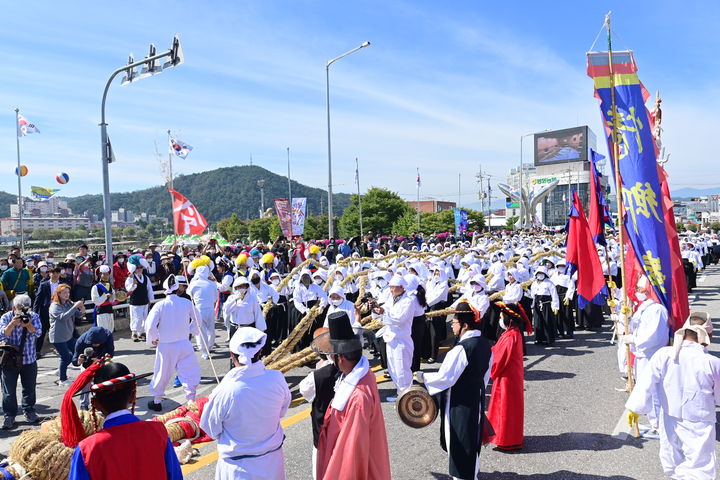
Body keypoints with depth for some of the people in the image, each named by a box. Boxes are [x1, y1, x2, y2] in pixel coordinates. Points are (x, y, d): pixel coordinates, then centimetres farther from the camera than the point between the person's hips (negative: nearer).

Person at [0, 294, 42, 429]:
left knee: (29, 388, 11)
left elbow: (38, 333, -14)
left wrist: (28, 325, -31)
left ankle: (29, 411, 27)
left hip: (29, 360, 1)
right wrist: (12, 324, -31)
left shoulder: (34, 317, -2)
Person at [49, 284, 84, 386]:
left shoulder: (69, 303, 4)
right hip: (58, 337, -7)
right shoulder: (54, 306, -15)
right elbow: (63, 317, -30)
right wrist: (75, 306, -36)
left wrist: (82, 311, -21)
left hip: (69, 335, 7)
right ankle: (62, 380, 15)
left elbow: (78, 315, 2)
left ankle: (61, 370, 34)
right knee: (65, 357, -3)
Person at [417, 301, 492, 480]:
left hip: (460, 403, -8)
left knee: (459, 440, 9)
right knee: (472, 437, 24)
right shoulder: (485, 344, -1)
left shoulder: (461, 349, -27)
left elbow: (445, 377, -24)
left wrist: (423, 377, -10)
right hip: (477, 399, 9)